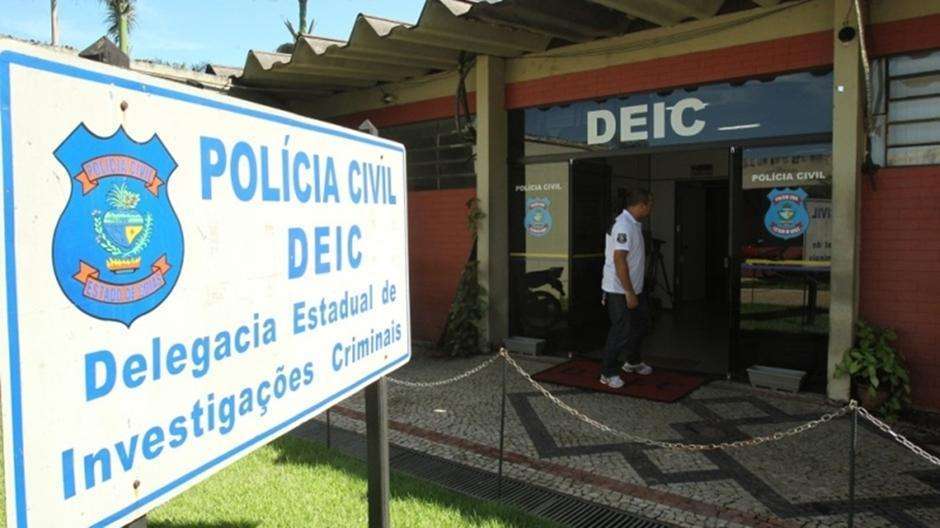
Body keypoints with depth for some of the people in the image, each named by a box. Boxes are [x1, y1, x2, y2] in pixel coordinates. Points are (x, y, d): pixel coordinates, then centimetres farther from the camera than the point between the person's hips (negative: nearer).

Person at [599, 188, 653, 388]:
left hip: (633, 289, 11)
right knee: (621, 331, -3)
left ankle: (633, 362, 40)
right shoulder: (624, 226, -23)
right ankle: (609, 373, 10)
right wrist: (629, 293, -26)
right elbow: (619, 260, -28)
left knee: (640, 323, 21)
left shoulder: (634, 224, 12)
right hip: (620, 291, -10)